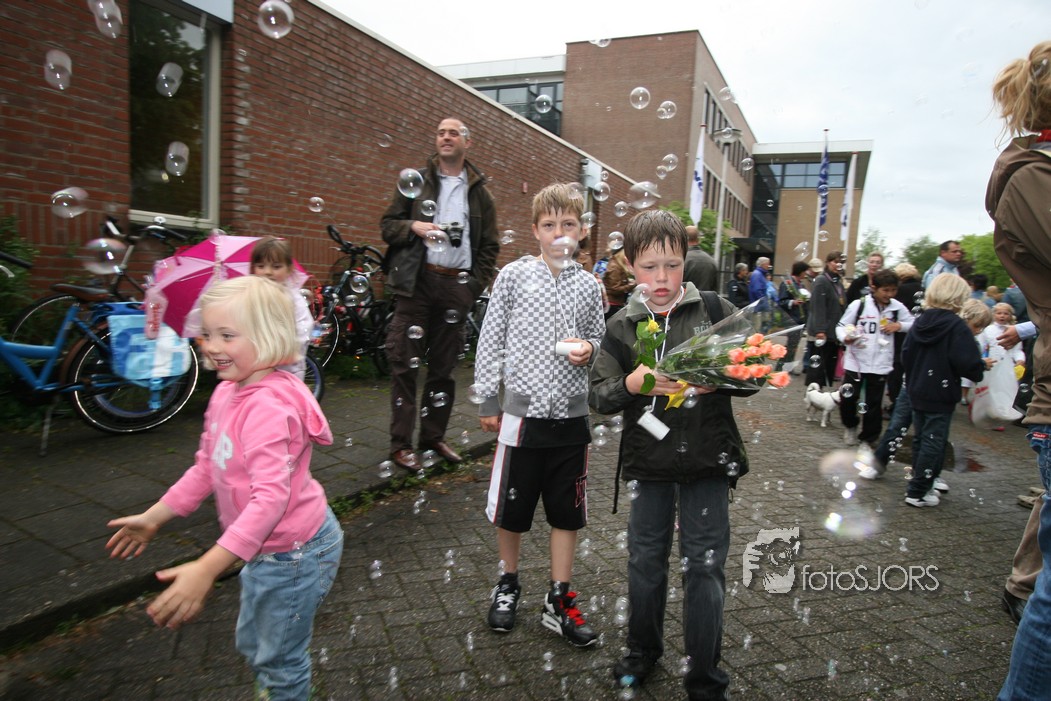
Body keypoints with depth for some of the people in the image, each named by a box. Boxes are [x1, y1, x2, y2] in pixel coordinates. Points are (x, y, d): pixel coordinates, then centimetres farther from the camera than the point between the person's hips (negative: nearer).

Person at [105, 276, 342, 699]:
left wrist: (206, 569, -44)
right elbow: (207, 468, 11)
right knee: (252, 645, 30)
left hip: (293, 552, -10)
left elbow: (271, 497, -38)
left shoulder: (269, 407, -30)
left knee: (280, 663, 12)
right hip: (266, 550, 10)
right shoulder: (227, 392, 0)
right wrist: (154, 517, 13)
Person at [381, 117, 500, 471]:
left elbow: (489, 246, 13)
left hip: (457, 286, 2)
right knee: (405, 362, -4)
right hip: (417, 282, -2)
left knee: (444, 366, 8)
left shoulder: (479, 192, 14)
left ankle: (434, 436, 21)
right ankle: (400, 443, 5)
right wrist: (413, 226, -12)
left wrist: (476, 285, 1)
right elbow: (387, 224, 8)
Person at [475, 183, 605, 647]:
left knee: (567, 512, 11)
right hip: (522, 412, -2)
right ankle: (508, 585, 36)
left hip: (570, 416, 3)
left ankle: (558, 602, 27)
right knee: (511, 509, 11)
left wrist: (588, 349, -8)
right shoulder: (514, 276, -3)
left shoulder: (588, 285, 5)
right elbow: (491, 342, 0)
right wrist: (487, 402, -1)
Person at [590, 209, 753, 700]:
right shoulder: (621, 327, 1)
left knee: (704, 567, 5)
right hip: (650, 461, 2)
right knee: (645, 561, 15)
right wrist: (633, 383, -21)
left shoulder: (715, 310, -3)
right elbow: (599, 396, -2)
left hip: (707, 459, -2)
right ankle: (643, 651, 40)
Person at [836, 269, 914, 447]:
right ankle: (850, 426, 32)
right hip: (855, 361, -1)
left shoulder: (898, 307, -1)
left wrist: (899, 325, -8)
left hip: (880, 364, 2)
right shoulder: (859, 305, -9)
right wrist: (845, 338, -23)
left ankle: (868, 438, 22)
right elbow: (841, 326, -2)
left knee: (874, 403, 7)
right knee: (847, 398, 4)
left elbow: (913, 325, 12)